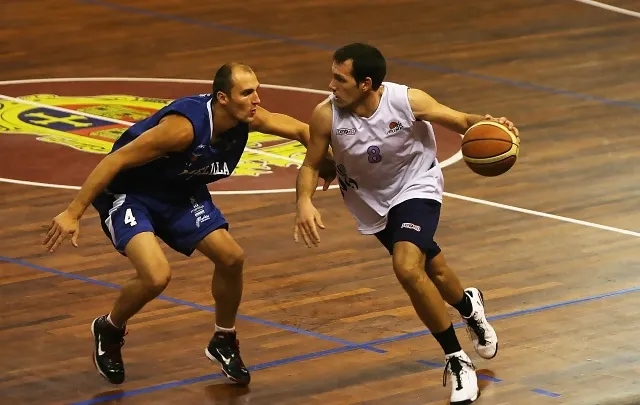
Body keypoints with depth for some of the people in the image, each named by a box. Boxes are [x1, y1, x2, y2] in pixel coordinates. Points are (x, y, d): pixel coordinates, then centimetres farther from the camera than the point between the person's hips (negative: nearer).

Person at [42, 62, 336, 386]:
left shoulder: (248, 117, -15)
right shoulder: (184, 126, -35)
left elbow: (300, 130, 4)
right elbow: (116, 160, -31)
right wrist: (73, 213, -30)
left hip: (179, 193, 7)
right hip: (127, 193, -7)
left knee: (231, 258, 1)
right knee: (157, 276, -25)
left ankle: (223, 343, 26)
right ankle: (108, 331, 6)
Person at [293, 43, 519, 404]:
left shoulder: (408, 101, -28)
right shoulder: (326, 115, -23)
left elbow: (461, 121, -15)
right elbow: (311, 165, -9)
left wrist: (486, 124, -38)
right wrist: (304, 201, -29)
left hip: (417, 188, -4)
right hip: (372, 202, 4)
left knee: (407, 268, -27)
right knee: (429, 268, 20)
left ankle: (458, 361, -10)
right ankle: (469, 306, 57)